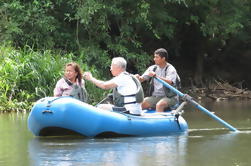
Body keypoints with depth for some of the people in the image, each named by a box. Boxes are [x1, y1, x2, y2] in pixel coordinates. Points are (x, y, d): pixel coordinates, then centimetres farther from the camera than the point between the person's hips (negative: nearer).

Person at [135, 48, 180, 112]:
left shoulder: (170, 69, -7)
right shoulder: (153, 68, 10)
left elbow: (169, 82, -24)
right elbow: (142, 79, 6)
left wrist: (156, 76, -33)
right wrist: (138, 78, -18)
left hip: (169, 97, -5)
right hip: (155, 97, 5)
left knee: (159, 105, -36)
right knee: (141, 104, -19)